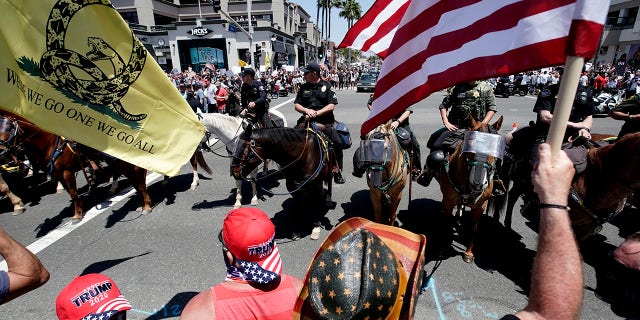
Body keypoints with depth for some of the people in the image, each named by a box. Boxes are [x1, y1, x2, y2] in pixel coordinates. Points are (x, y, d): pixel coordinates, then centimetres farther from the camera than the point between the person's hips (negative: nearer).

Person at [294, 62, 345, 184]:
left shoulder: (326, 86, 5)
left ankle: (338, 171, -3)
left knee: (337, 142, -20)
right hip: (307, 120, 3)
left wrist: (317, 113, -15)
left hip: (325, 121, -3)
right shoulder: (304, 87, 14)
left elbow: (332, 106, -4)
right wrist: (307, 110, -9)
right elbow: (296, 105, 12)